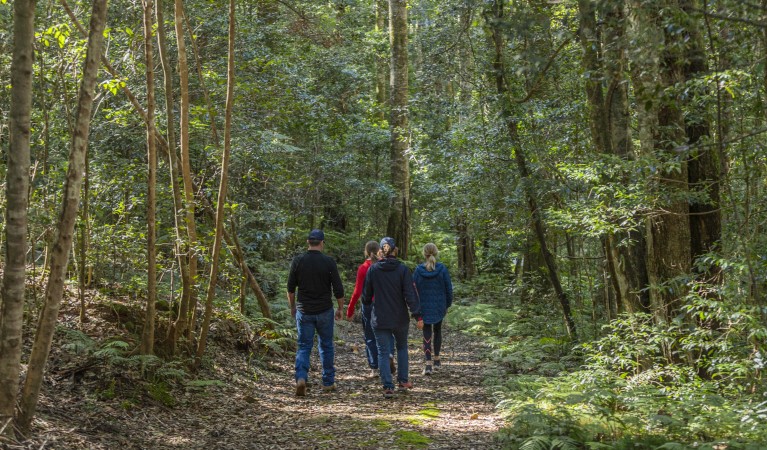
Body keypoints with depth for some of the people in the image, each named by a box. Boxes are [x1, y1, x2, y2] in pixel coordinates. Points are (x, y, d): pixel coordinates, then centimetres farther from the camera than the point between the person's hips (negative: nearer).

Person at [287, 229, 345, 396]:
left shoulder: (298, 260, -3)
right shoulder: (328, 262, -8)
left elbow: (290, 287, 3)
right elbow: (338, 289, -7)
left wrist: (292, 306, 17)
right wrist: (340, 308, 8)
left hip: (304, 311, 1)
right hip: (324, 311, -1)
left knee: (304, 346, 6)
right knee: (326, 345, 14)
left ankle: (301, 377, -16)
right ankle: (328, 382, 20)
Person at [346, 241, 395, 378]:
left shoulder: (363, 268, -6)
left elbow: (357, 292, -8)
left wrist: (350, 310, -1)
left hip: (368, 305, -1)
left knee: (370, 337, 9)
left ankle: (374, 369, 8)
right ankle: (389, 354, -12)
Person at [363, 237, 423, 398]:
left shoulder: (373, 269, -4)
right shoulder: (402, 269, -8)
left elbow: (367, 295, 4)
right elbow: (410, 294, -13)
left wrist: (367, 303, 27)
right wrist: (418, 316, -11)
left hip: (380, 319, 0)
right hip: (400, 318, 0)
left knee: (383, 352, 3)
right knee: (402, 347, 22)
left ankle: (388, 387, -5)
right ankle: (403, 380, 23)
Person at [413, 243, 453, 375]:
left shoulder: (418, 270, -10)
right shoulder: (442, 269, -9)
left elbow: (413, 289, -5)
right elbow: (449, 289, -4)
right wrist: (447, 305, 9)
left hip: (424, 307, -1)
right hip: (439, 307, 1)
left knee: (427, 335, 3)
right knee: (437, 331, 22)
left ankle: (428, 363, -9)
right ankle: (436, 359, 30)